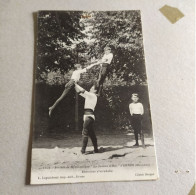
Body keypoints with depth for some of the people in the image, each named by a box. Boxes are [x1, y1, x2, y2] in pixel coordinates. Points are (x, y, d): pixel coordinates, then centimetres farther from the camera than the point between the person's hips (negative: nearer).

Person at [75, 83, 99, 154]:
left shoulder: (93, 95, -5)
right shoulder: (89, 96, 20)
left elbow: (83, 91, -13)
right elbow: (80, 92, 21)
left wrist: (75, 84, -7)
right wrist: (75, 85, 12)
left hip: (89, 116, -9)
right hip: (88, 116, 9)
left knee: (85, 133, -7)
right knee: (91, 133, 12)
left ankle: (83, 150, -4)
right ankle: (96, 149, 18)